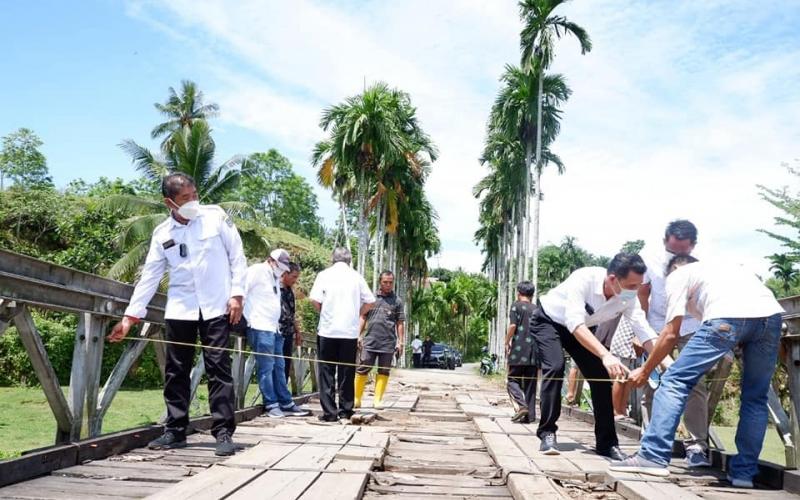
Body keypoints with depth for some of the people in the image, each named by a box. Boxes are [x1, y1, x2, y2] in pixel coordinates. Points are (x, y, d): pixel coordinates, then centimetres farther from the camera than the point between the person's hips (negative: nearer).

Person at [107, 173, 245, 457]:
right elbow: (149, 276, 5)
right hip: (180, 308, 3)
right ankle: (175, 431, 17)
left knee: (218, 368, -4)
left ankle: (224, 432, 0)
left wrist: (237, 294, -7)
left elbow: (237, 256, 0)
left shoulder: (216, 216, -2)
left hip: (215, 306, -3)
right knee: (176, 370, 6)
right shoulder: (162, 233, 3)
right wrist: (130, 316, 1)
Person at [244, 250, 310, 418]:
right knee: (266, 368, -4)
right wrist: (248, 318, -14)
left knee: (278, 368, 11)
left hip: (274, 329, 9)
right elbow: (241, 292, -15)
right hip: (261, 328, -9)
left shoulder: (275, 278, 20)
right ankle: (271, 404, 3)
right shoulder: (257, 271, -7)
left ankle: (286, 404, 16)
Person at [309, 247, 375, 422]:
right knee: (347, 373, 9)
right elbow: (370, 301, 5)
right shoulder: (356, 277, 5)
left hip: (327, 330, -1)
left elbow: (315, 300, -7)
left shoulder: (324, 275, 0)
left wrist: (324, 314, 11)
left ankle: (329, 412, 0)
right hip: (350, 331, 1)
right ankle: (345, 410, 12)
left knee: (327, 372, 4)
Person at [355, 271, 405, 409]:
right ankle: (357, 399, 5)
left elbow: (400, 323, 7)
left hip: (388, 343, 0)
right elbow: (363, 318, 12)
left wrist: (400, 342, 0)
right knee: (362, 370, -1)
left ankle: (378, 400, 10)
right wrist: (359, 335, 4)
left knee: (383, 372, 4)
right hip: (370, 341, 0)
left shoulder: (397, 301, 7)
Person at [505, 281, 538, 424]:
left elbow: (513, 325, -11)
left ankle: (521, 405, -18)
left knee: (512, 380, 4)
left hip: (518, 351, -4)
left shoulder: (516, 306, 0)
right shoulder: (536, 310, 14)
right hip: (534, 352, 4)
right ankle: (530, 415, 6)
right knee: (530, 384, 8)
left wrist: (507, 342, -1)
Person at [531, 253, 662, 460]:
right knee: (555, 367, -26)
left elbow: (644, 331, -20)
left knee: (601, 375, -5)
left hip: (582, 329, 5)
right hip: (548, 321, -5)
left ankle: (607, 443, 4)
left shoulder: (628, 297, -23)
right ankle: (547, 433, -13)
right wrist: (605, 355, -59)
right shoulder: (584, 279, -39)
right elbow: (575, 323, -48)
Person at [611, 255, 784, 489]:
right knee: (755, 398, 19)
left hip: (728, 316, -6)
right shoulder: (723, 270, 42)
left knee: (675, 380, 3)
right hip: (771, 314, 6)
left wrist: (645, 371, 28)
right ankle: (744, 472, 17)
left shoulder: (678, 275, 24)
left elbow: (671, 334, 18)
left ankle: (654, 456, -1)